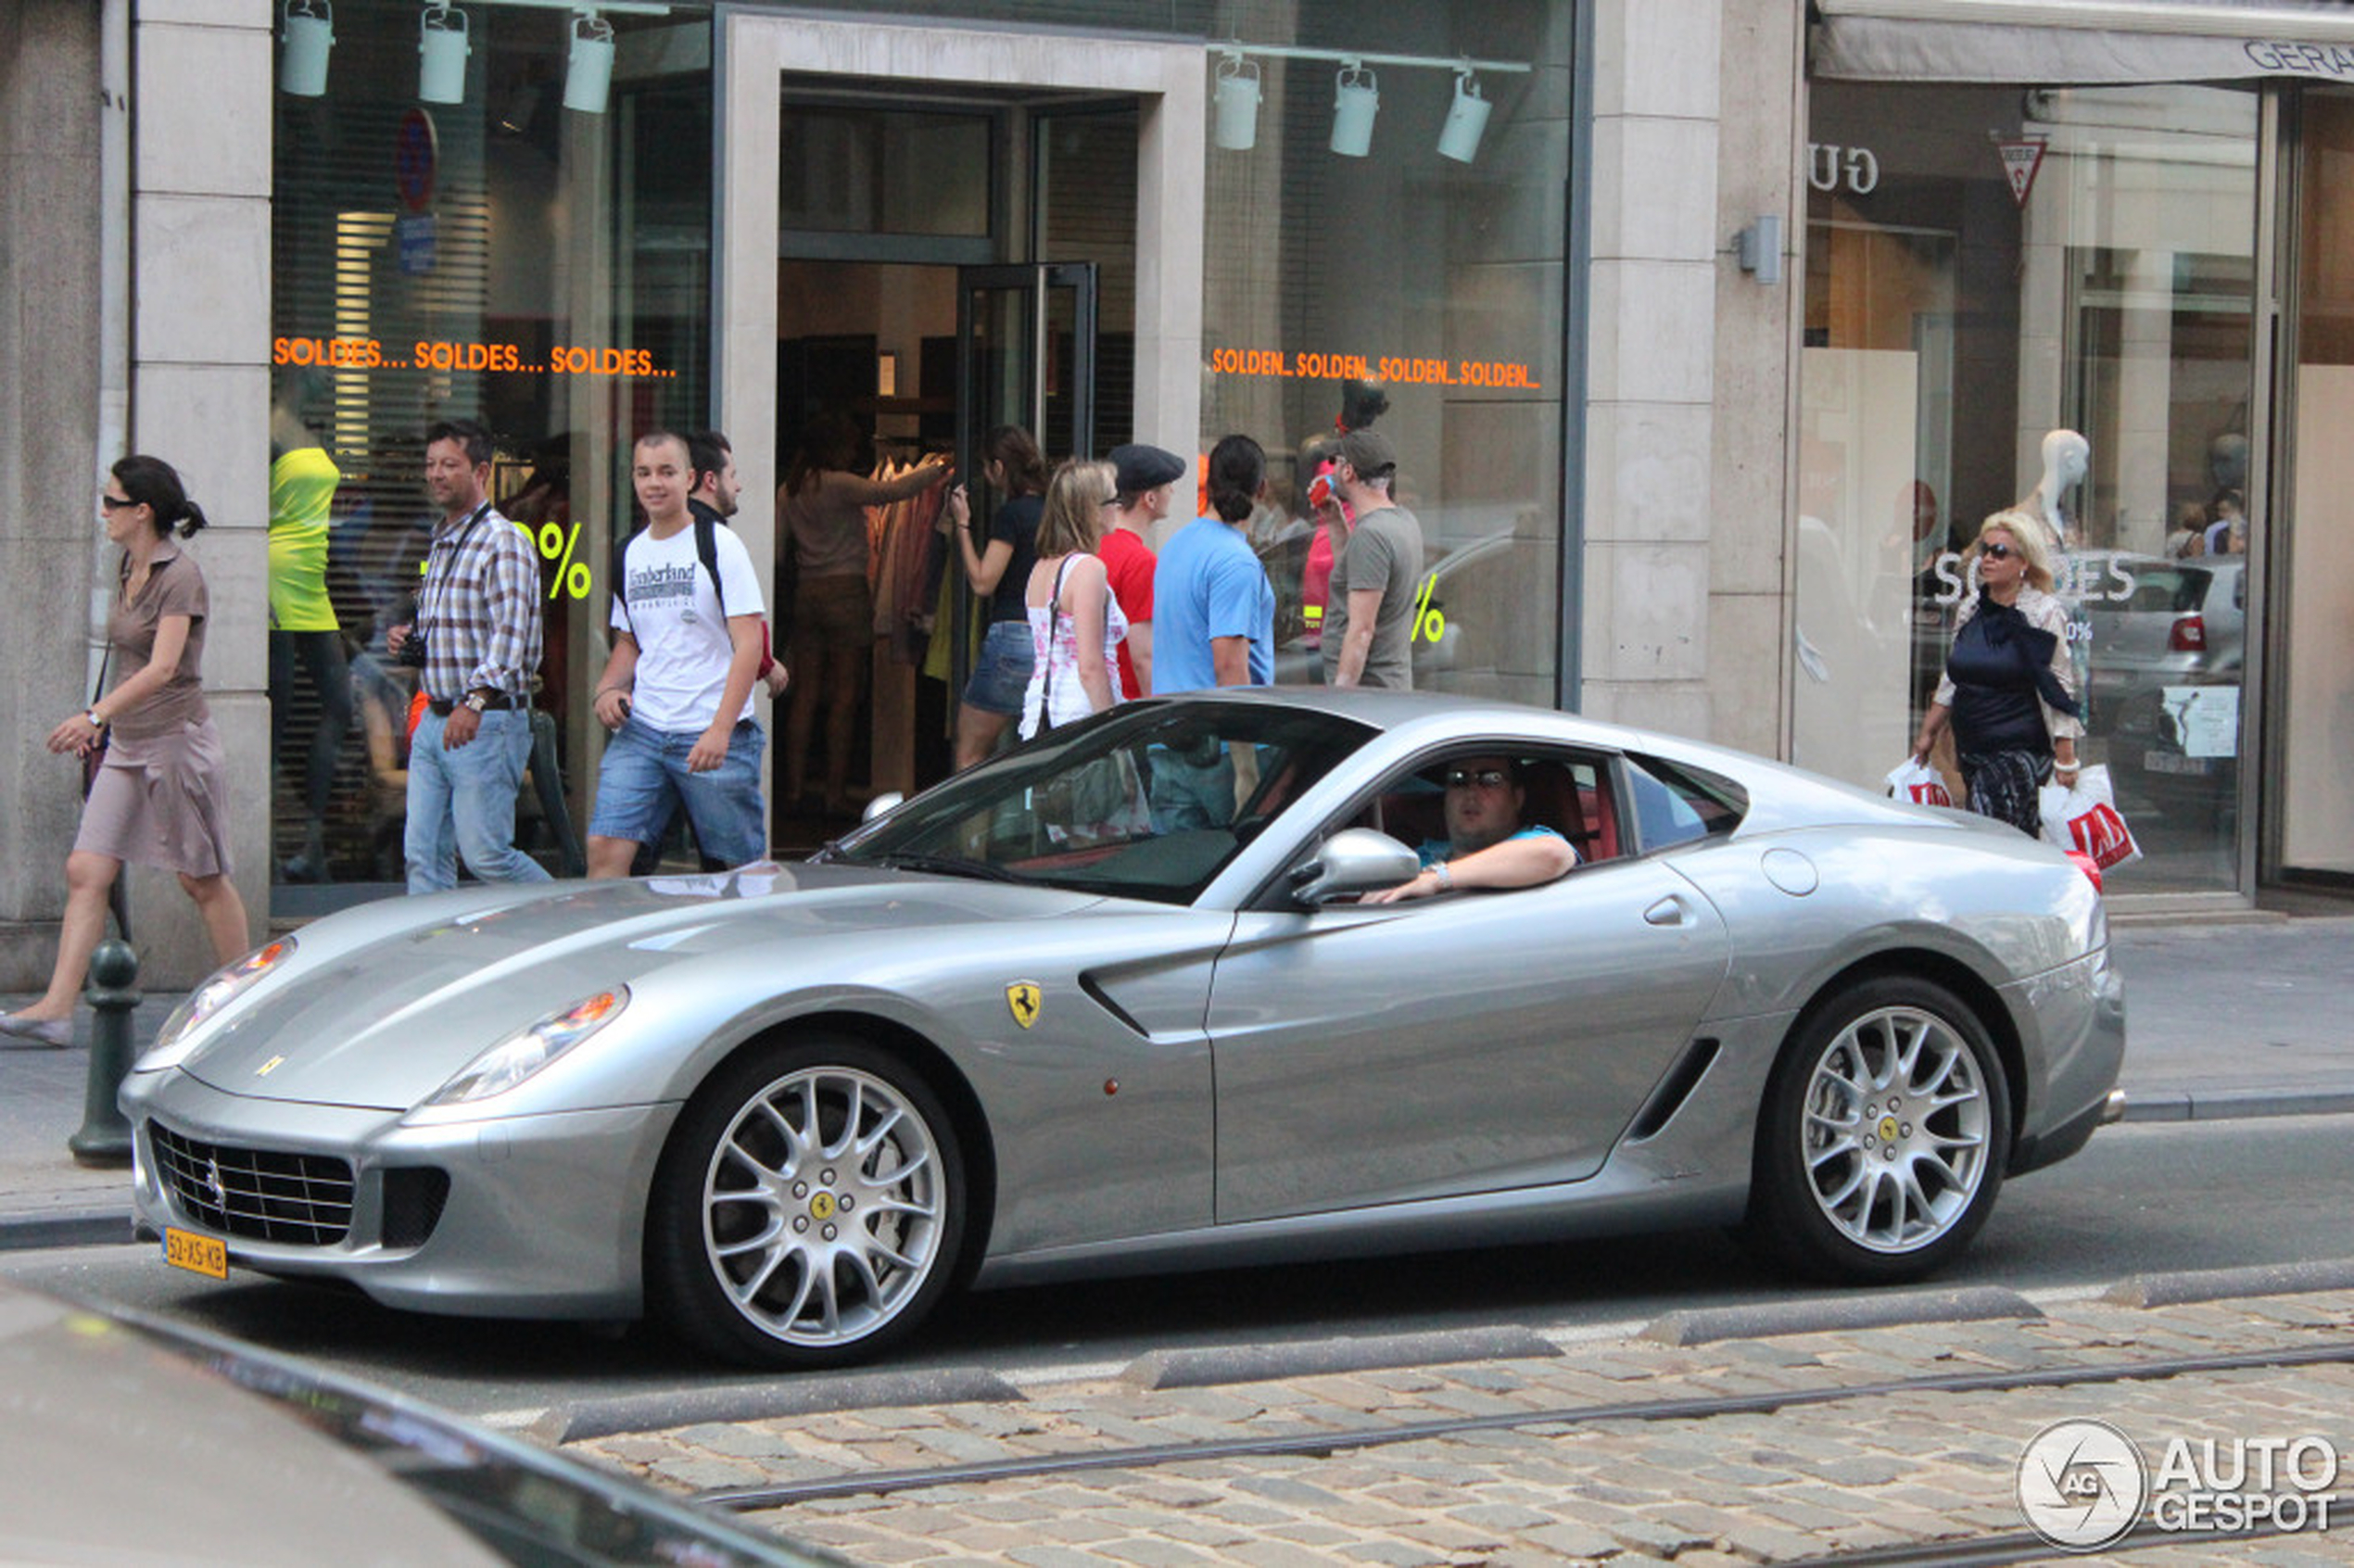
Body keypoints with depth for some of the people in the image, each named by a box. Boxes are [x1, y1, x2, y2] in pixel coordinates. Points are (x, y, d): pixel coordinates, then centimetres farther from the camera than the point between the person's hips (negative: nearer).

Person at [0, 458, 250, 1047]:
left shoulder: (180, 575, -15)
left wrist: (94, 716, -32)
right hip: (127, 745, 8)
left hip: (176, 738, -8)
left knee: (201, 878, 3)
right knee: (85, 872, -2)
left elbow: (162, 668, -24)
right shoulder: (130, 570, 11)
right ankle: (56, 1008, -6)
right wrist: (105, 723, 21)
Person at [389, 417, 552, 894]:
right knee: (424, 856, 3)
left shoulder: (502, 542, -11)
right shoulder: (440, 544, 19)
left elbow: (512, 632, -23)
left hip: (487, 723, -9)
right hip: (435, 722, 9)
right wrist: (409, 641, 9)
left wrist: (477, 699, -35)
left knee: (486, 855, -7)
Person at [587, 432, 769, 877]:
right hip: (641, 729, 5)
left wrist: (720, 729, -20)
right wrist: (608, 688, 4)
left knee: (747, 865, 0)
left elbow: (749, 645, -10)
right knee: (605, 849, -9)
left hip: (716, 737, -5)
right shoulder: (630, 554, 14)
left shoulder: (720, 546, -4)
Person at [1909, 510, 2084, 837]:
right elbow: (1952, 680, 22)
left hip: (2021, 750, -6)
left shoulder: (2046, 614, -5)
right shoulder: (1970, 610, 11)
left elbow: (2060, 688, -6)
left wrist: (2065, 758, -9)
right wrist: (1928, 733, 21)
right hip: (1972, 750, 6)